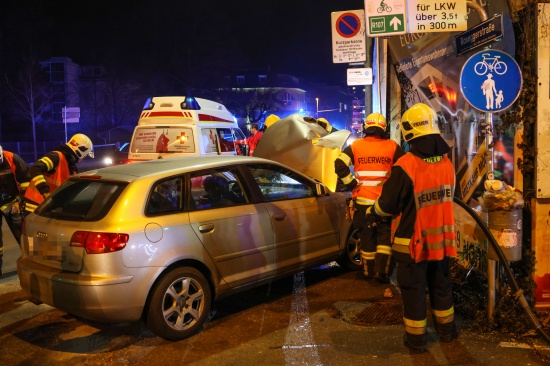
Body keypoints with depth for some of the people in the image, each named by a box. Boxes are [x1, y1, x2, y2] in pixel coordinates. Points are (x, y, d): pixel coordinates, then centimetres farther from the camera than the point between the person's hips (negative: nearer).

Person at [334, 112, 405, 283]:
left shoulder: (356, 146, 0)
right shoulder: (392, 146, -1)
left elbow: (339, 165, -11)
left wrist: (352, 184, -3)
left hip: (363, 200, 1)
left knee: (367, 236, 13)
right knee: (385, 236, 9)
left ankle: (369, 272, 23)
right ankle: (382, 271, 1)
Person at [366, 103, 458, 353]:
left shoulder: (406, 165, -20)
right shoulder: (446, 162, 0)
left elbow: (388, 204, -12)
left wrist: (370, 215, 7)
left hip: (414, 240, -6)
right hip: (441, 237, 6)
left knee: (414, 289, 7)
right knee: (441, 284, 21)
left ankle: (416, 339, 17)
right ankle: (446, 330, 35)